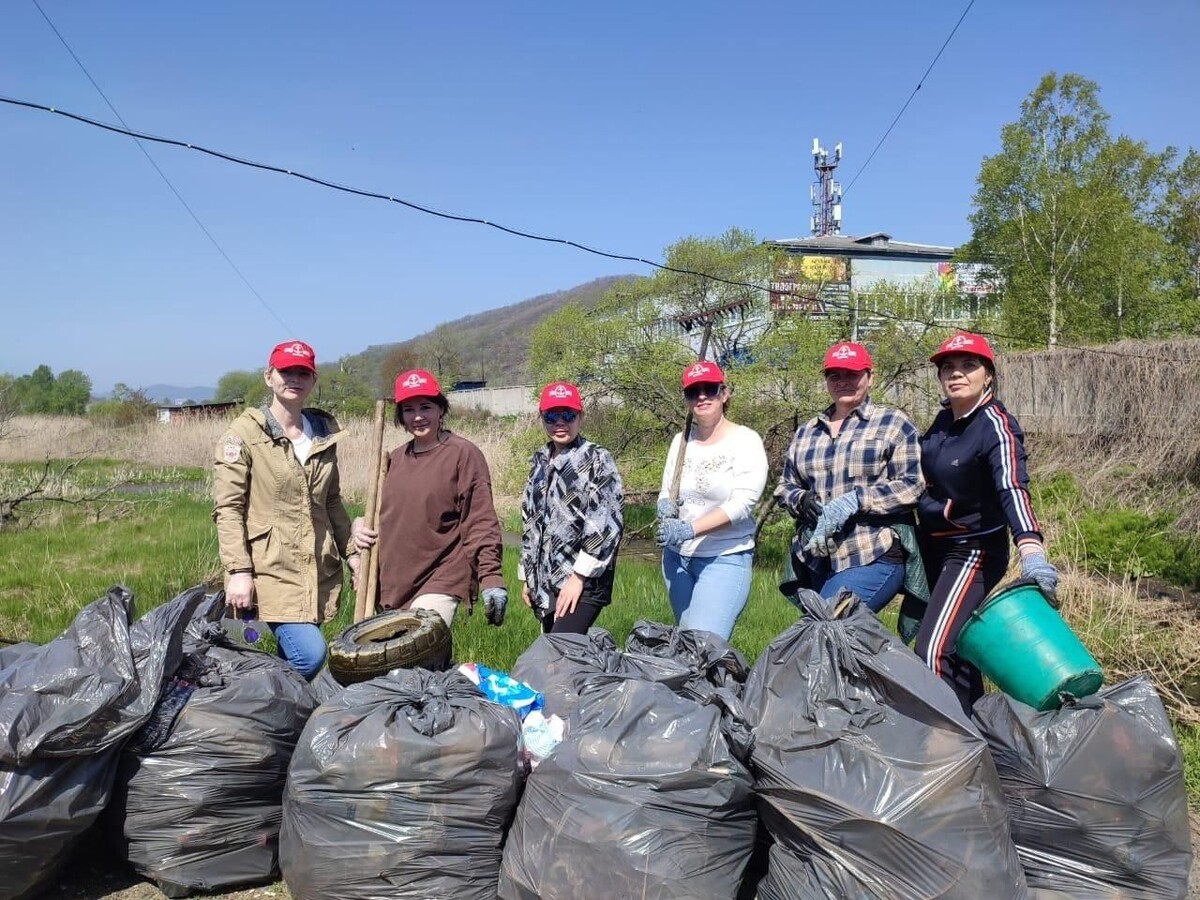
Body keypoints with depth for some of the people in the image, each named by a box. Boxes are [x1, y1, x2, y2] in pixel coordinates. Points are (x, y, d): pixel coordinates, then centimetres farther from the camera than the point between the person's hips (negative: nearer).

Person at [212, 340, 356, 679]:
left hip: (319, 571, 6)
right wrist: (238, 571, -15)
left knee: (297, 657, 8)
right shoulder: (244, 434, -6)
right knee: (310, 654, -17)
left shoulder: (324, 432, 11)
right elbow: (227, 508, -9)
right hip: (271, 571, -6)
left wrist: (350, 551, 15)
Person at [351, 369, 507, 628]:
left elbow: (481, 521, -9)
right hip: (393, 584, 6)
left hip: (440, 584, -6)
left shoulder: (463, 454, -6)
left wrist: (491, 579, -14)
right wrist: (360, 525, 3)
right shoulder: (395, 458, 12)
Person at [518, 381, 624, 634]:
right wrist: (527, 576, 19)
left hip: (584, 583, -7)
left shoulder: (597, 460, -5)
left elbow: (606, 525, -14)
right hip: (545, 583, 7)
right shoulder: (540, 462, 15)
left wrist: (579, 576, -16)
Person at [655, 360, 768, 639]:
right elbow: (665, 492, 12)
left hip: (726, 559, -5)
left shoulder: (746, 441, -8)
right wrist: (666, 506, -13)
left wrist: (690, 529, -28)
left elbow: (742, 503, -18)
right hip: (676, 556, 5)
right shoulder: (681, 440, 7)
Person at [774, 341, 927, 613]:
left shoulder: (893, 424, 2)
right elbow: (785, 486, 21)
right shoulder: (806, 432, 17)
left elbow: (913, 486, -7)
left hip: (875, 557, -6)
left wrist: (855, 500, -18)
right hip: (815, 558, 6)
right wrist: (802, 500, -3)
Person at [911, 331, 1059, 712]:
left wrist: (1031, 551, -52)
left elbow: (1012, 490, -37)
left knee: (934, 651, -19)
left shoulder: (996, 426, -21)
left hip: (973, 552, -8)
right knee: (956, 649, 18)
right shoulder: (945, 418, 1)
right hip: (934, 549, 8)